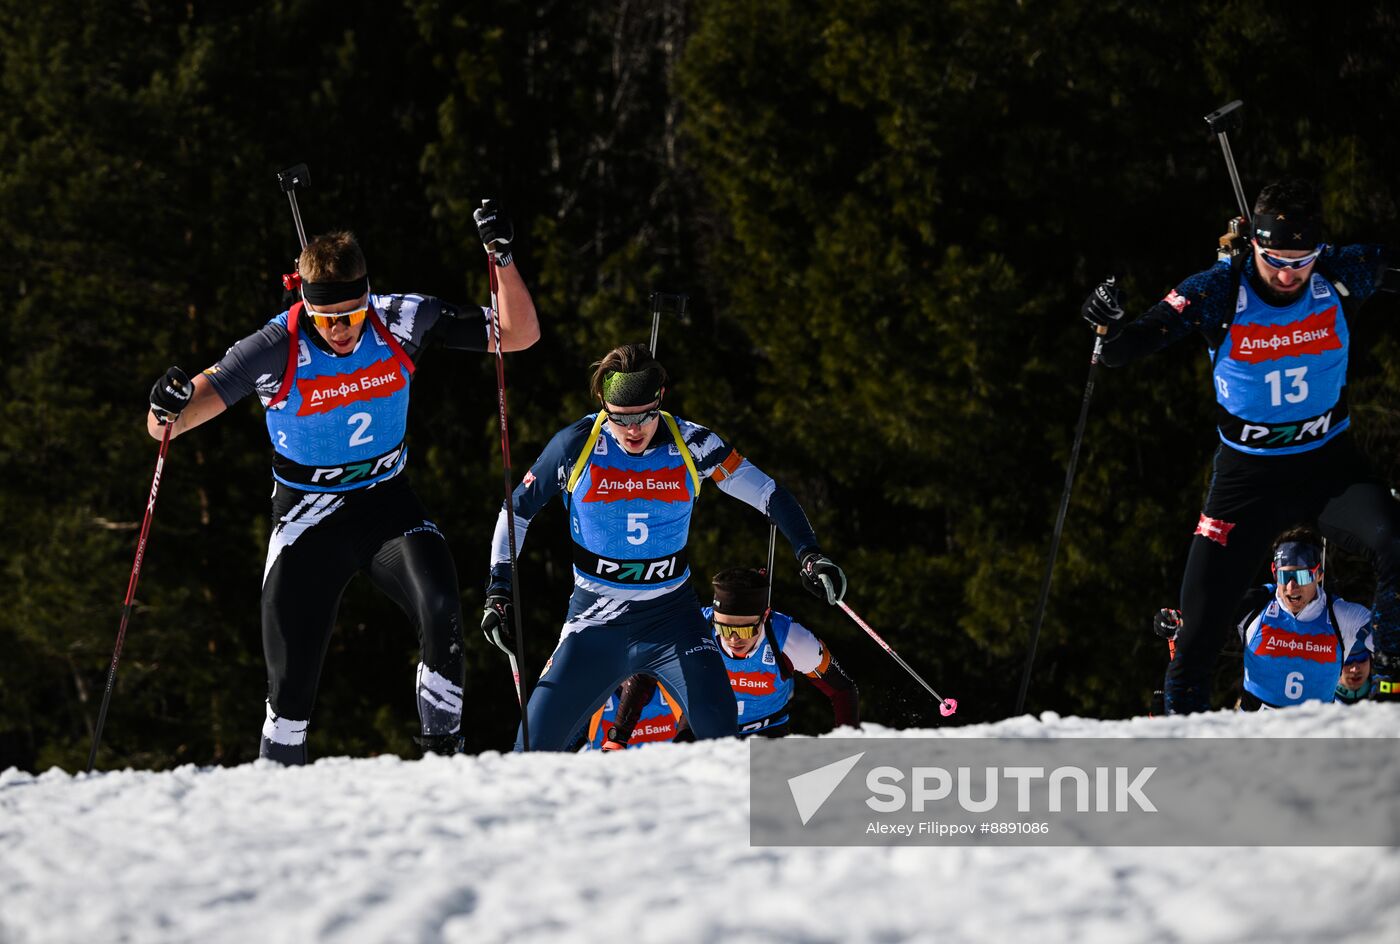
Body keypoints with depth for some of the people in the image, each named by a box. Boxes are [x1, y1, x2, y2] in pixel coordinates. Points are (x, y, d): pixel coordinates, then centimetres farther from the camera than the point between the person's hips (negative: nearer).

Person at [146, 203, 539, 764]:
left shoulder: (401, 323, -14)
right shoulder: (275, 350, -21)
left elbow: (519, 335, -8)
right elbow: (165, 427, -19)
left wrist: (503, 259, -23)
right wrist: (168, 408, -44)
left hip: (387, 505, 1)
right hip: (307, 521, -1)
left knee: (441, 611, -28)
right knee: (291, 689, -4)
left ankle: (443, 750, -14)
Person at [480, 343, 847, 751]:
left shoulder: (691, 445, -10)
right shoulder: (577, 445, -11)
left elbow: (769, 495, -2)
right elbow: (517, 510, 3)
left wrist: (810, 555, -15)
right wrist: (499, 593, -1)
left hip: (673, 616, 0)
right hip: (596, 620, 0)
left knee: (720, 730, -22)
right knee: (539, 741, -9)